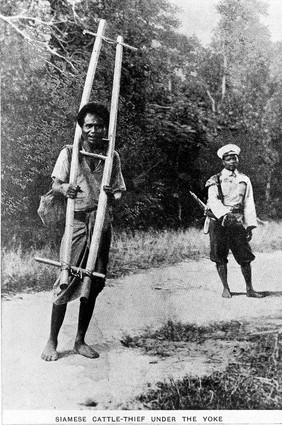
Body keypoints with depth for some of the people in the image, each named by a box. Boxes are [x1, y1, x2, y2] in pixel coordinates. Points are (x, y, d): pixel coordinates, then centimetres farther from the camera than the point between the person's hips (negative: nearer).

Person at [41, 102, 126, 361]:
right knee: (67, 281, -5)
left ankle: (80, 341, 20)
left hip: (103, 223, 3)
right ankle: (52, 342, 10)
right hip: (78, 222, -3)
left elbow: (119, 191, 11)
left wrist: (113, 194, -12)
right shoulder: (69, 153, 2)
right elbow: (55, 184, 5)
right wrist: (64, 189, -17)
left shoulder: (112, 156, 8)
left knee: (94, 284, 6)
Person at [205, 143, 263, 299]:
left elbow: (249, 204, 11)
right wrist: (225, 214, -27)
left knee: (245, 256, -2)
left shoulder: (244, 180, 13)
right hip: (218, 222, -1)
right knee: (220, 257, 1)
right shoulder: (215, 181, 4)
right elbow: (213, 202, -9)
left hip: (237, 222, 2)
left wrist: (250, 226, 4)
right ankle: (225, 288, 14)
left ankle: (249, 289, 11)